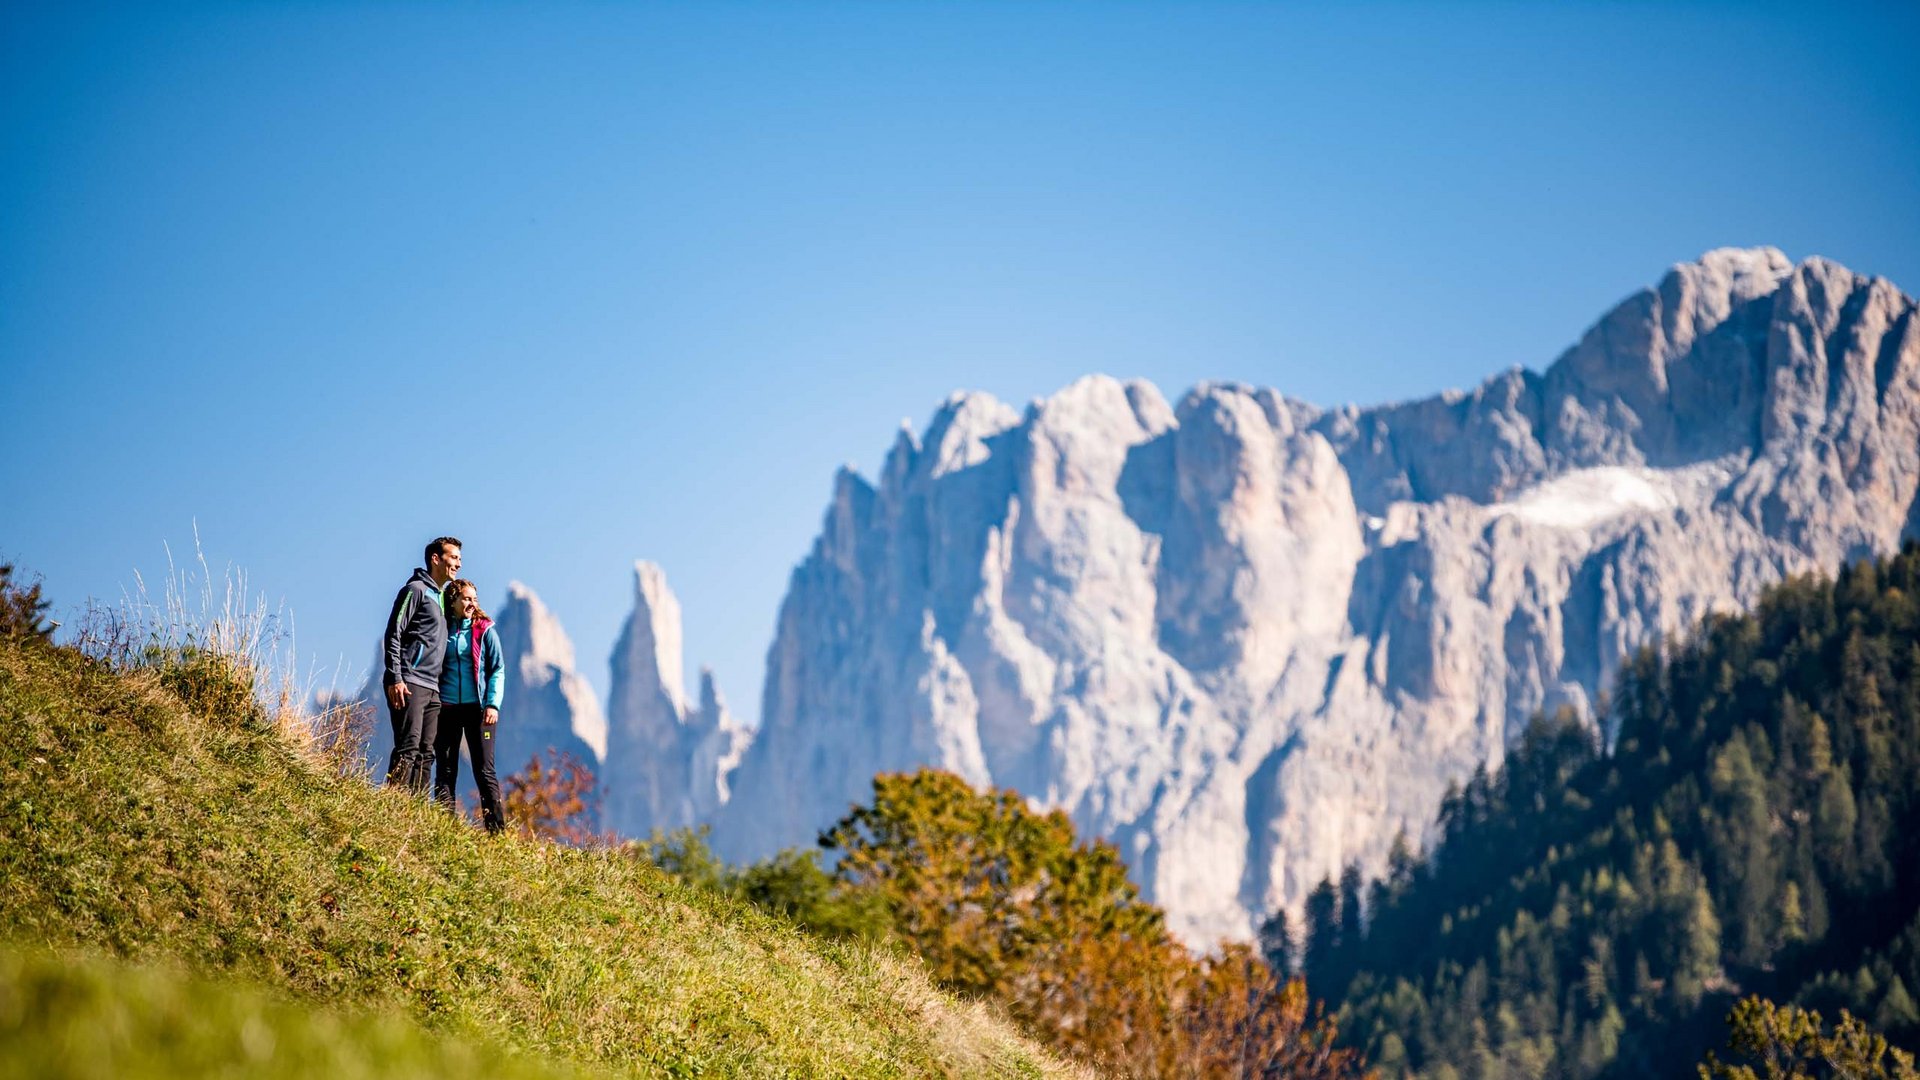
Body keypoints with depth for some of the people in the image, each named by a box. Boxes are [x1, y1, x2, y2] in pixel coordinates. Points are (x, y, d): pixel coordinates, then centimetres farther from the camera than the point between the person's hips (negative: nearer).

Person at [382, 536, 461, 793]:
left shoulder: (441, 598, 24)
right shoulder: (415, 589, -3)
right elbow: (393, 635, -10)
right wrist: (395, 679, -19)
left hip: (432, 689, 9)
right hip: (409, 685, -9)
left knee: (425, 754, 4)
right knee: (408, 749, -17)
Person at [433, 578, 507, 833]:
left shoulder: (484, 630, 4)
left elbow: (498, 669, 3)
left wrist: (492, 704, -8)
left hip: (478, 708, -2)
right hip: (447, 708, 2)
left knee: (485, 770, -4)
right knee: (445, 772, 3)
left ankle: (497, 829, -5)